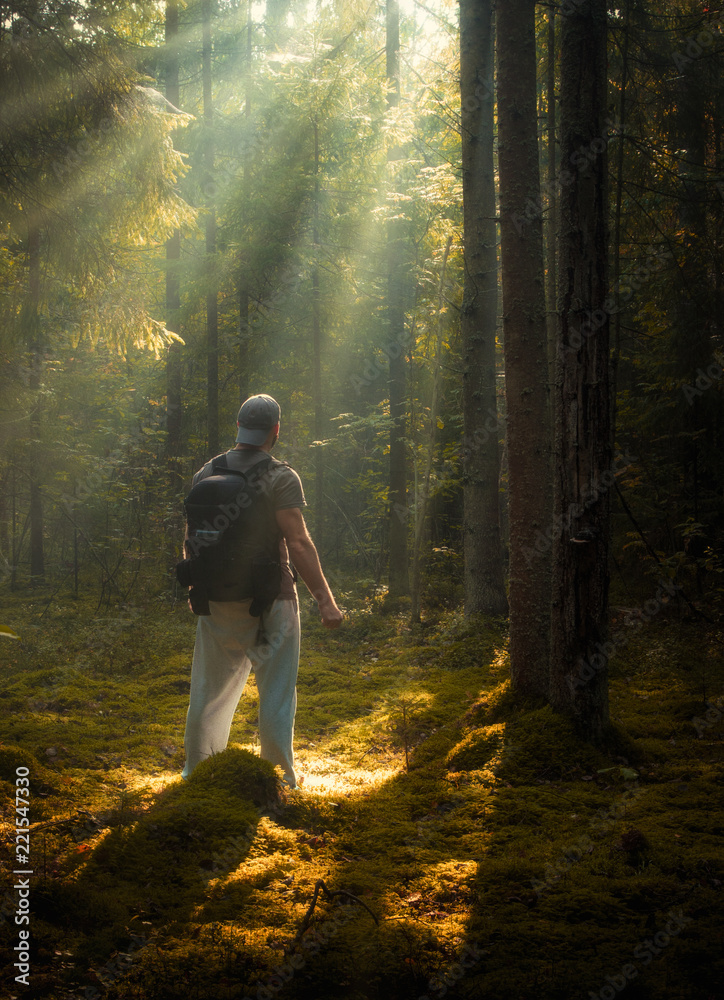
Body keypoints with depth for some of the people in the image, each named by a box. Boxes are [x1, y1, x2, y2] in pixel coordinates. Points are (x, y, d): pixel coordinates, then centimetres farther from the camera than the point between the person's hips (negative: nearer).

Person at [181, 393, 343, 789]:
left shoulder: (205, 475, 4)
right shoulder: (281, 478, -12)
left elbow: (190, 541, 9)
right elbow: (298, 543, -18)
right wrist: (325, 600, -15)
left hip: (217, 603, 5)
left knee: (211, 690, 15)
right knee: (276, 692, 6)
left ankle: (196, 771, 23)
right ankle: (279, 776, 11)